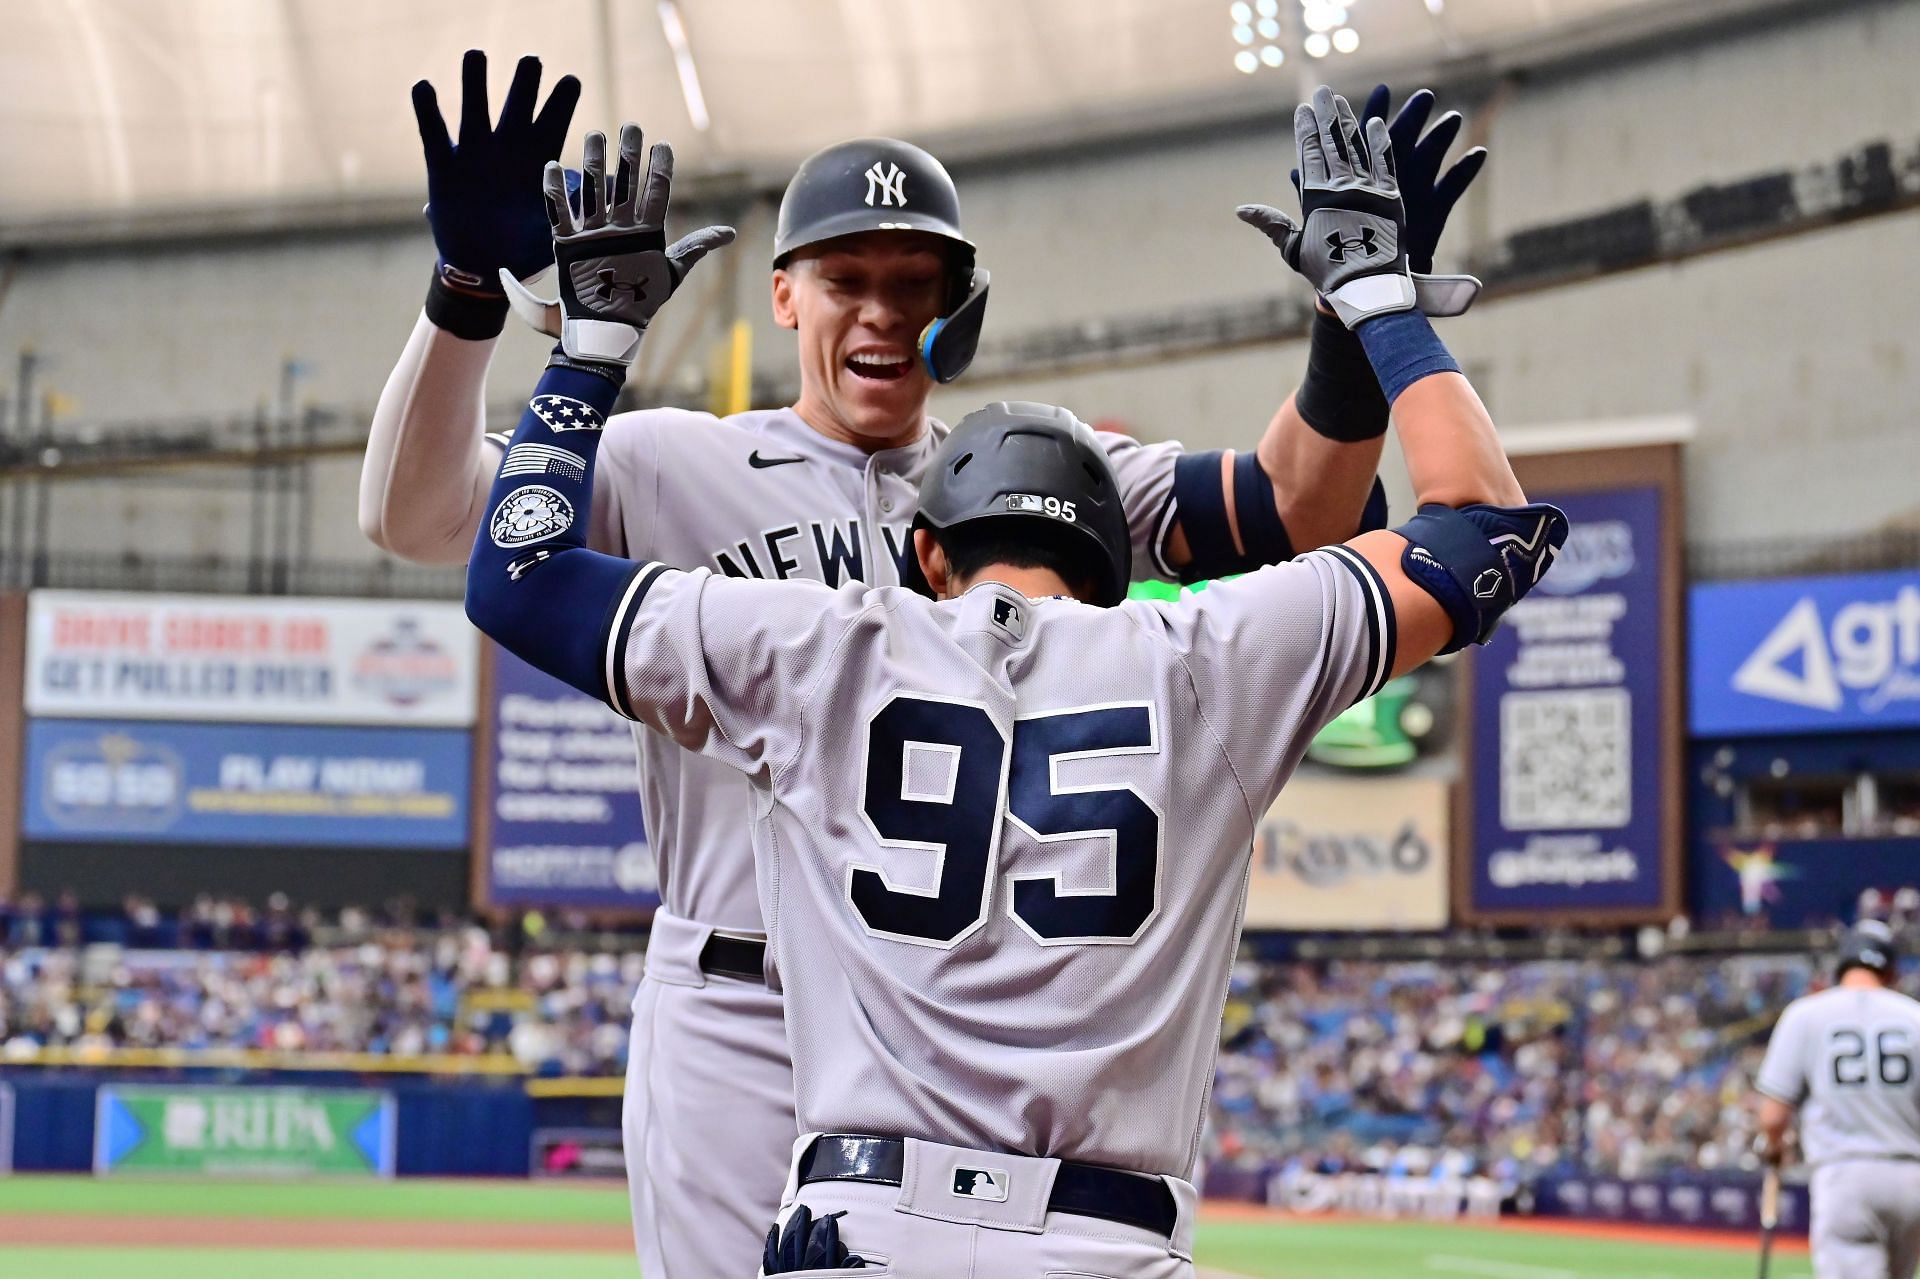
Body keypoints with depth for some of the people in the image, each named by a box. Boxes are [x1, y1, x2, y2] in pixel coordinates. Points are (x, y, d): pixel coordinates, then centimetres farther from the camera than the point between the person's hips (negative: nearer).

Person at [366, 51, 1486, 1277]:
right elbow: (418, 513, -6)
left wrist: (1358, 316, -16)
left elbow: (1290, 513, 1)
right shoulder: (671, 468, 4)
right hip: (741, 1029, -2)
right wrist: (471, 291, -21)